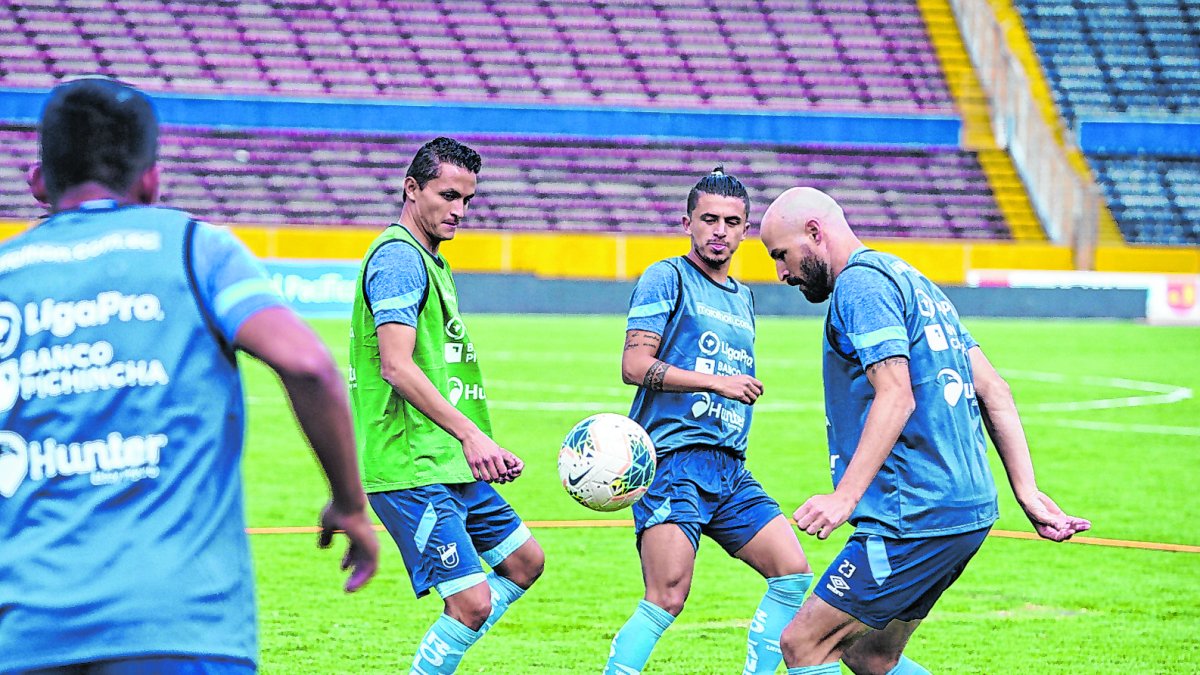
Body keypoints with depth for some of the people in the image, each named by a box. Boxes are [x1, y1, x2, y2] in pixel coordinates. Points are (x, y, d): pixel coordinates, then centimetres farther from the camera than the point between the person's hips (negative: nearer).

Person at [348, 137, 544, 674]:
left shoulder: (430, 261, 20)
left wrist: (482, 448, 24)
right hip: (411, 471, -11)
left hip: (452, 466, 11)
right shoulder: (399, 257, -13)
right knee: (472, 602, -14)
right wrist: (470, 434, -28)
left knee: (525, 562, 18)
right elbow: (396, 366, -23)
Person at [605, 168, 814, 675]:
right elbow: (634, 366, -10)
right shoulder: (666, 279, -1)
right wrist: (716, 382, -13)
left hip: (730, 470, 8)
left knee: (793, 574, -2)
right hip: (673, 460, -7)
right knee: (667, 599, -16)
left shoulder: (744, 298, 22)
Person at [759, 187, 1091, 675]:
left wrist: (845, 497, -28)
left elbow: (896, 396, -21)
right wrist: (1028, 494, 14)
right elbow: (993, 391, 18)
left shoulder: (859, 284, -8)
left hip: (917, 519, -10)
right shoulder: (912, 281, 22)